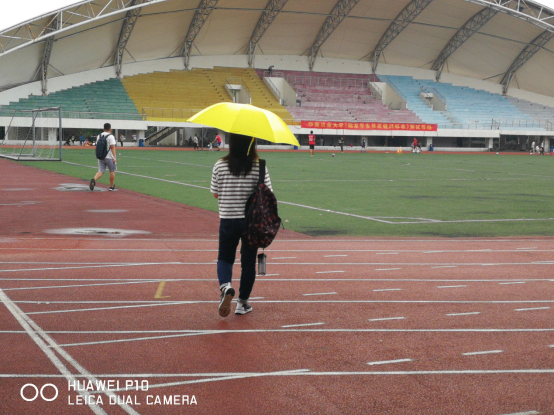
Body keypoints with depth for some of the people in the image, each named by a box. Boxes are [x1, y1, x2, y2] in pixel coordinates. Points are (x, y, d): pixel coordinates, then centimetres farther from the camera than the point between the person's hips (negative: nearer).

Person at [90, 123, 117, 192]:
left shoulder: (99, 136, 9)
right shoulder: (110, 136, -10)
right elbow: (112, 147, -15)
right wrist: (114, 157, -15)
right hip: (109, 157, -5)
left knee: (101, 171, 3)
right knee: (112, 171, 11)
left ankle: (94, 179, -28)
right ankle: (112, 187, 19)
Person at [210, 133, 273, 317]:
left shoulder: (220, 166, -6)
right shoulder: (259, 167, -10)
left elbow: (215, 193, 2)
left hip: (227, 220, 1)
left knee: (225, 258, 16)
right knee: (248, 262, 13)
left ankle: (225, 286, -14)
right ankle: (242, 302, 21)